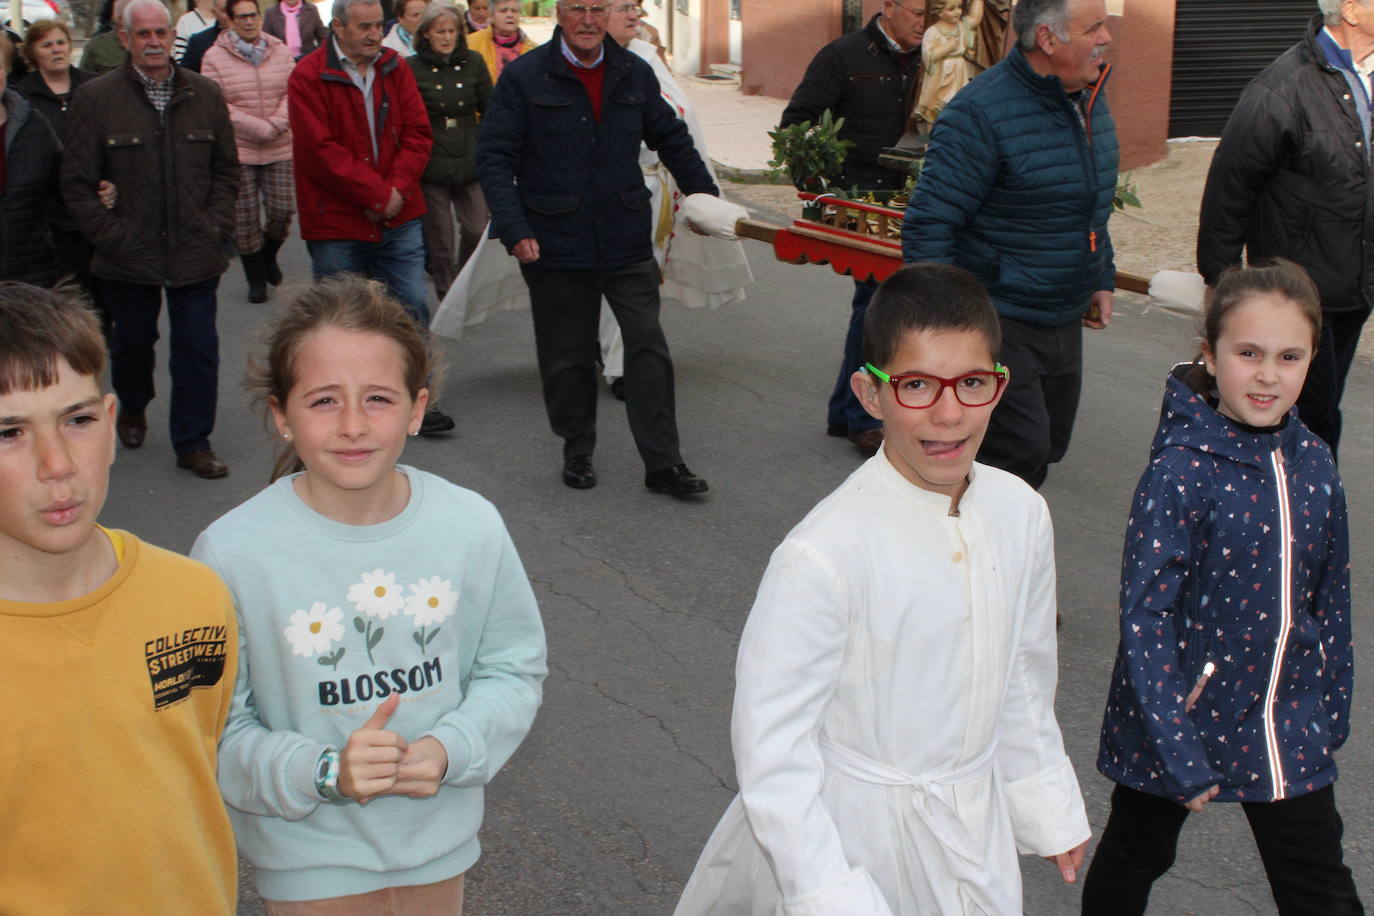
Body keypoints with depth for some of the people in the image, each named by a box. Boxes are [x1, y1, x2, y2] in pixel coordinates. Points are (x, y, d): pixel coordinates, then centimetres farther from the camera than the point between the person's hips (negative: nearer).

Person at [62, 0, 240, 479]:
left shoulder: (204, 94, 4)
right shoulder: (96, 98, -4)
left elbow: (226, 168, 11)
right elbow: (76, 182, -3)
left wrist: (216, 226, 0)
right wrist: (111, 235, -9)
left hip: (195, 254, 1)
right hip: (129, 256, -1)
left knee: (197, 348, 2)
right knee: (132, 340, 16)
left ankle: (193, 443, 15)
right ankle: (132, 407, 45)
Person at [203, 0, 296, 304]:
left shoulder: (280, 51, 5)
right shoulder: (215, 57, -4)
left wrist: (276, 124, -15)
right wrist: (260, 128, -15)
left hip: (279, 149, 2)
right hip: (238, 151, -2)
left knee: (283, 209, 0)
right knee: (245, 218, 2)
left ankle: (269, 254, 32)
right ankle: (256, 278, 18)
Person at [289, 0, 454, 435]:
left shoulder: (395, 68, 6)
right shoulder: (308, 77, -8)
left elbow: (418, 133, 3)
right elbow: (319, 151, -14)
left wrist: (398, 187, -12)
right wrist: (377, 192, -15)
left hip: (398, 218, 4)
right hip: (336, 222, -4)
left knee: (413, 309, 5)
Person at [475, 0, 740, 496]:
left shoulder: (635, 74, 6)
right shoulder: (523, 77, -4)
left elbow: (672, 139, 19)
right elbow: (493, 157, -6)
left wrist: (704, 194, 14)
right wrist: (515, 230, -15)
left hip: (627, 244, 2)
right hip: (556, 246, -2)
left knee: (648, 347, -3)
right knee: (568, 357, 9)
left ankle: (662, 463, 3)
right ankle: (577, 451, 28)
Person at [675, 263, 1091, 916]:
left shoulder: (1021, 513, -7)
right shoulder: (824, 555, -27)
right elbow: (770, 750, -21)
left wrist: (1050, 811, 16)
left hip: (975, 836, 5)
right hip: (851, 832, -5)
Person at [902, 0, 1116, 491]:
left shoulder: (1090, 101, 8)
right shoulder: (980, 112, -19)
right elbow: (928, 227, -19)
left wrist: (1102, 280, 20)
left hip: (1064, 320, 8)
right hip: (998, 320, -8)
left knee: (1047, 448, 13)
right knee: (1022, 450, -12)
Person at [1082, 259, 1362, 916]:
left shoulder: (1312, 463, -3)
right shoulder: (1181, 471, -21)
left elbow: (1330, 598, 8)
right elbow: (1145, 616, -21)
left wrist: (1331, 709, 12)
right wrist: (1179, 752, -22)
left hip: (1286, 727, 5)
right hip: (1183, 715, -4)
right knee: (1135, 860, 19)